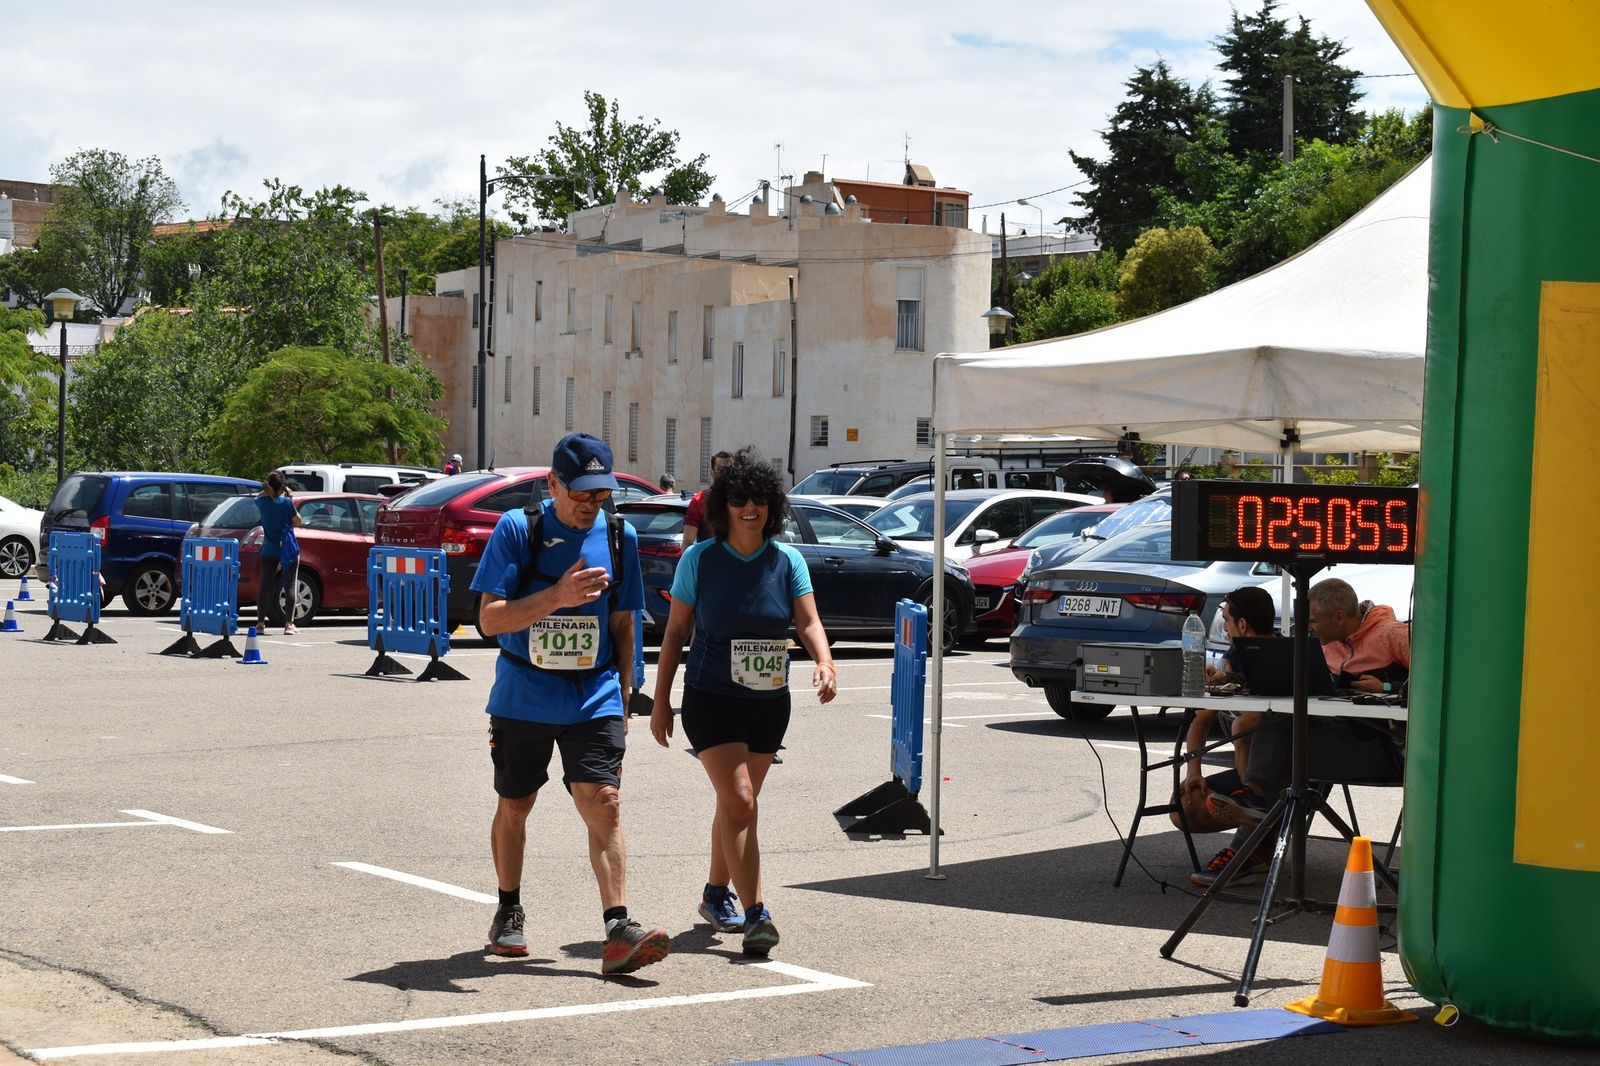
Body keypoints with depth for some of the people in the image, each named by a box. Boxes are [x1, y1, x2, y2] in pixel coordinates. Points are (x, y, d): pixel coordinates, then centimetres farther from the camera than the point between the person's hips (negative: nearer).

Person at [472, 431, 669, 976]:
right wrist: (558, 596, -25)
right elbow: (490, 620, -13)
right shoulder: (517, 530, -7)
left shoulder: (619, 537, 3)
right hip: (523, 698, -1)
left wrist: (622, 700, 11)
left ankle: (618, 930, -19)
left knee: (604, 803, -13)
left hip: (594, 698, 1)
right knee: (514, 807, 12)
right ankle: (508, 912, 32)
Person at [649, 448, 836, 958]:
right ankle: (755, 914, -19)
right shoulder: (700, 559, -4)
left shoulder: (787, 561, 1)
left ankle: (716, 895, 34)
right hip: (711, 700, -3)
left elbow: (808, 621, -8)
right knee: (739, 802, -15)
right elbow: (675, 631, 1)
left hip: (769, 703, 3)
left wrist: (824, 662, -29)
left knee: (736, 802, 15)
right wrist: (661, 700, 0)